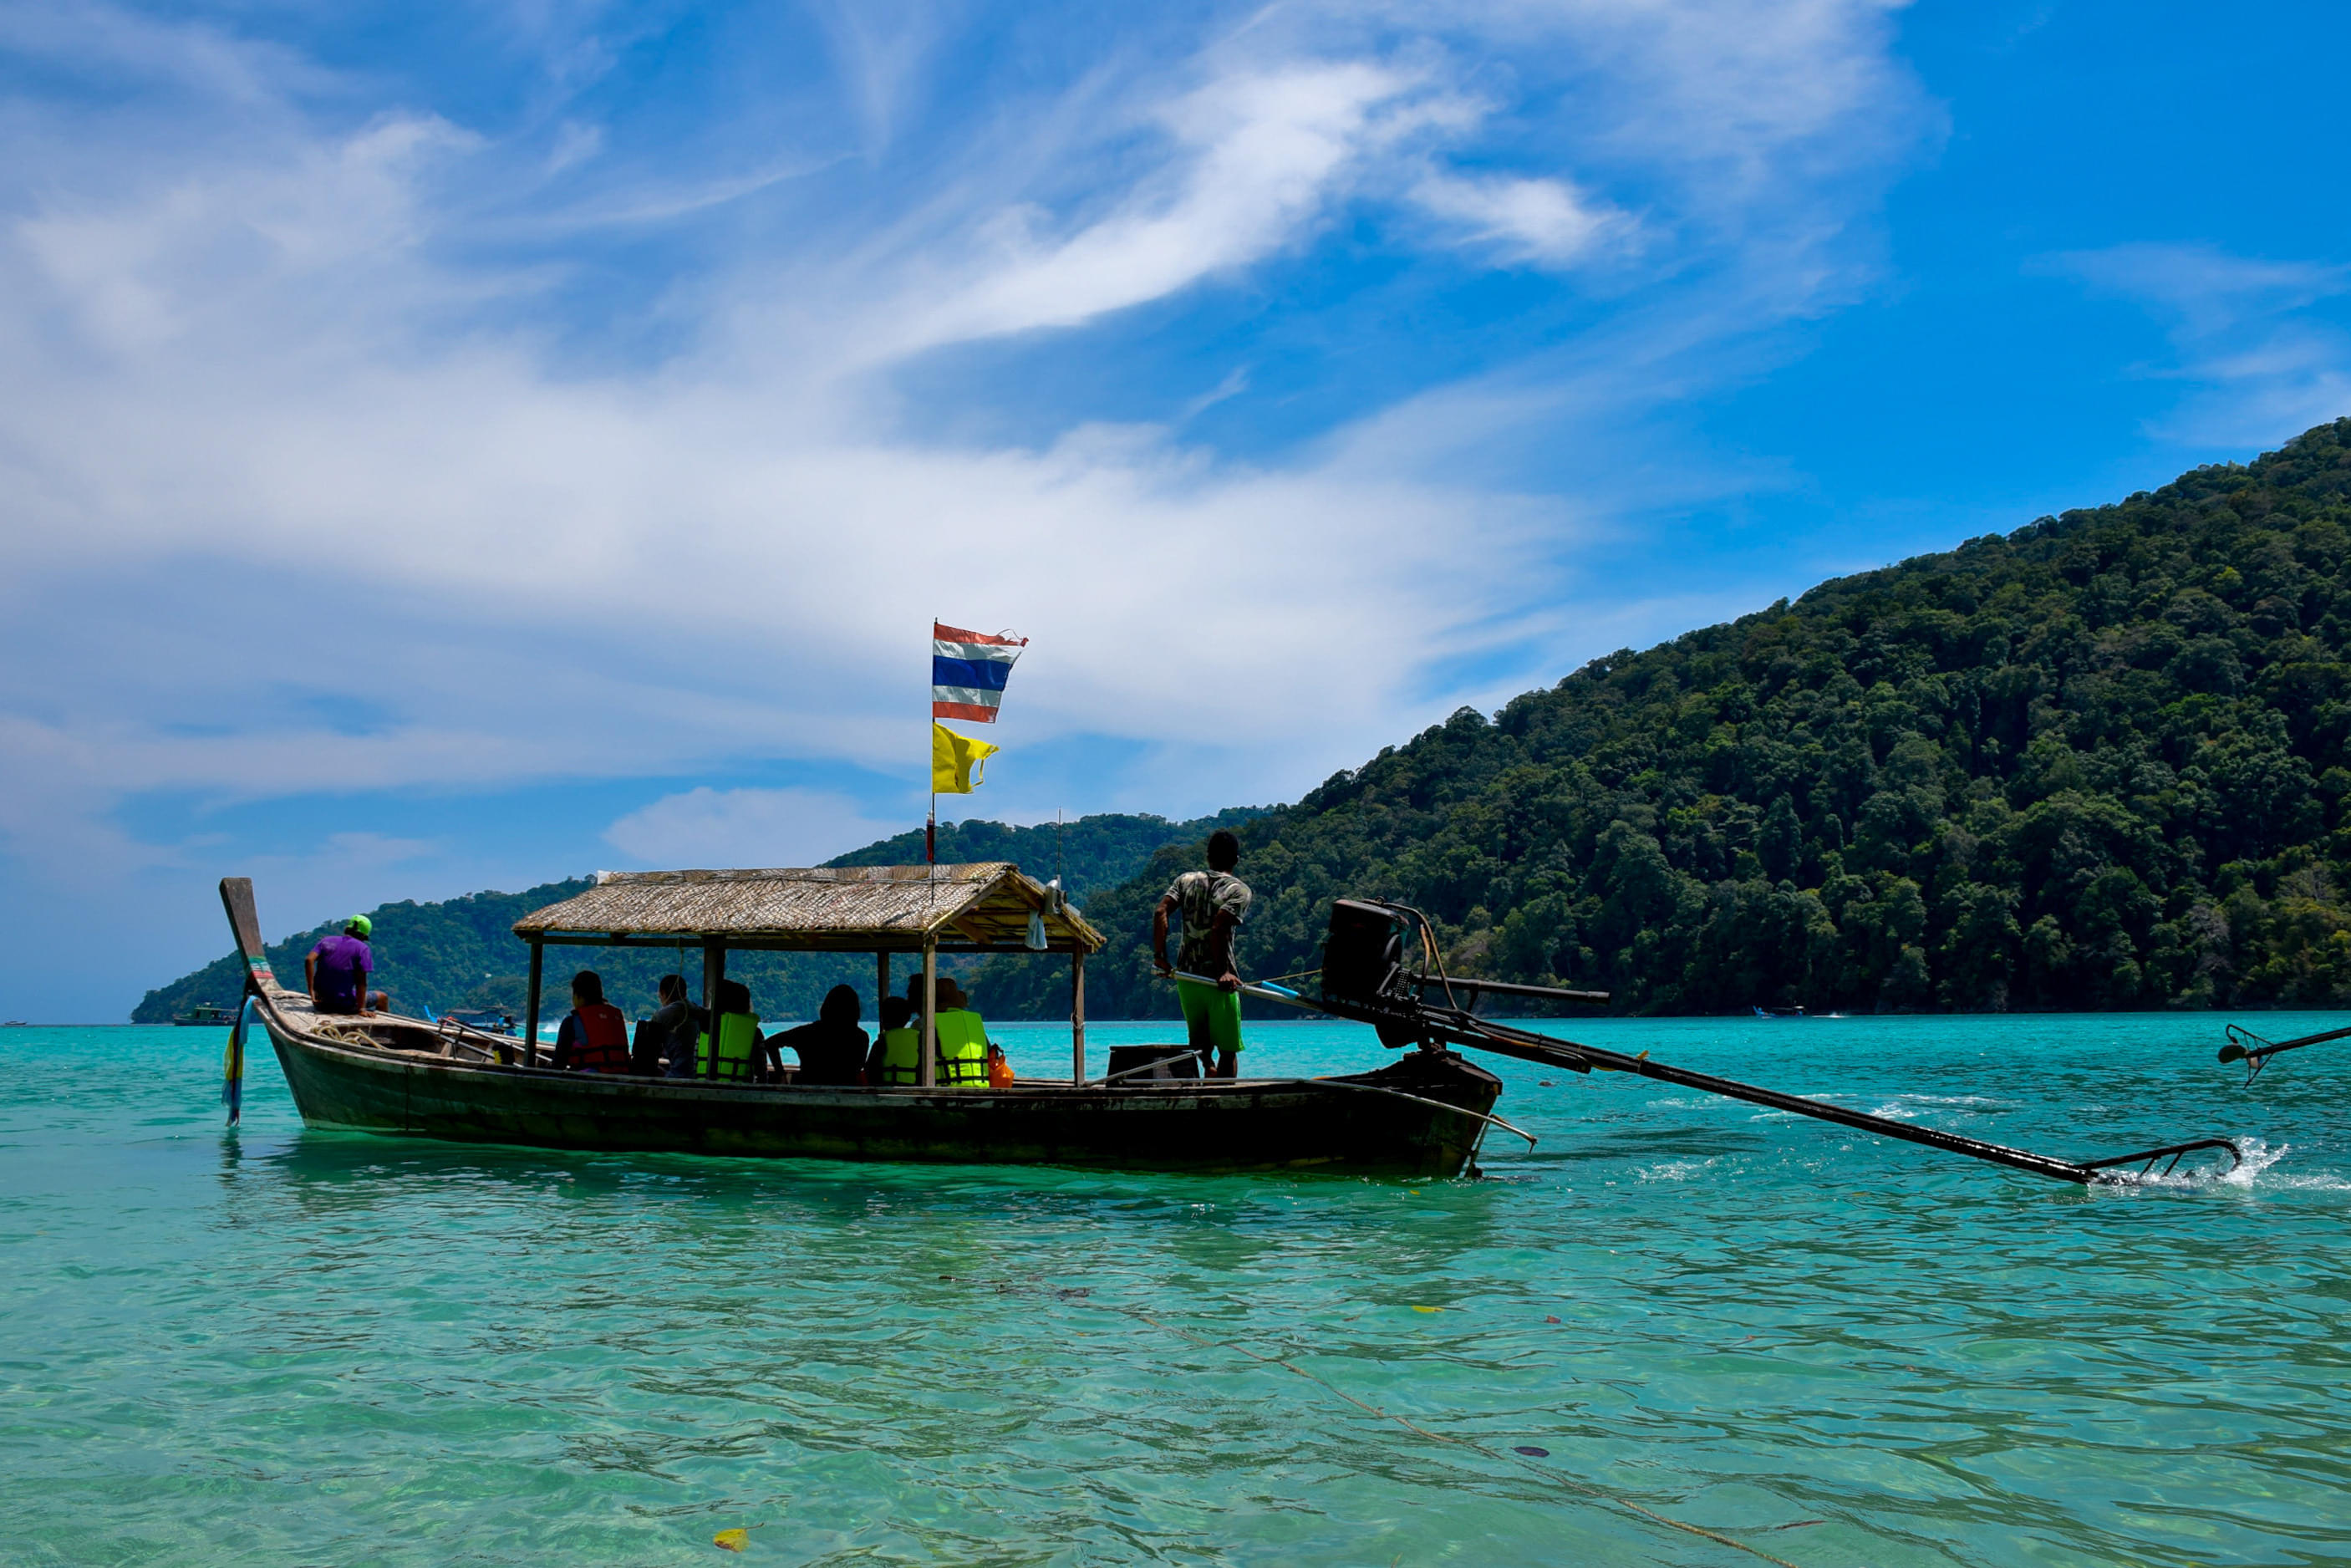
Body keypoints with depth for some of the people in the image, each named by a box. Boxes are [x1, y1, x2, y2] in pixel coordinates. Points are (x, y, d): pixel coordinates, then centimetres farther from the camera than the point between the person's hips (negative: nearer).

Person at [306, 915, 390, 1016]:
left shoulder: (326, 941, 7)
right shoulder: (363, 949, -6)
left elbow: (309, 960, -9)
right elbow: (361, 982, -12)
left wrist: (311, 992, -9)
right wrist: (361, 1009, -13)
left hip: (321, 1004, 5)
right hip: (344, 1005, -5)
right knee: (382, 998, 19)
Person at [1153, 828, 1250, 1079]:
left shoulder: (1186, 880, 10)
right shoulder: (1239, 889, -4)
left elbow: (1161, 912, -4)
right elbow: (1219, 928, -20)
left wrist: (1159, 954, -3)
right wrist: (1222, 972, -18)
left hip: (1186, 976, 5)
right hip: (1218, 980, -4)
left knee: (1200, 1046, 17)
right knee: (1228, 1049, 3)